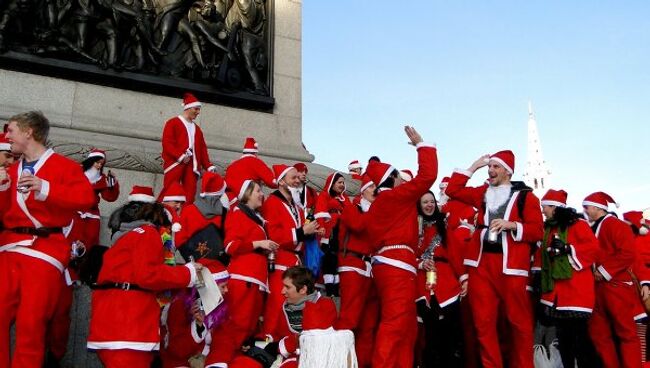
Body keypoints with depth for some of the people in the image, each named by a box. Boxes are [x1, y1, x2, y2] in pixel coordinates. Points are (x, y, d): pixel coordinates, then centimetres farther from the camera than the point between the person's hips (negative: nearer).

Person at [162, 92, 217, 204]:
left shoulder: (197, 129, 25)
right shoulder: (173, 123, 6)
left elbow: (202, 149, 20)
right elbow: (167, 142, -5)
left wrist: (208, 166, 6)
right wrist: (180, 156, -18)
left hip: (192, 165, 5)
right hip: (175, 163, -5)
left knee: (190, 196, -3)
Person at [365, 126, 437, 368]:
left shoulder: (377, 205, 23)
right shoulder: (395, 196, -3)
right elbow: (427, 176, -7)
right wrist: (421, 145, 4)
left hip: (385, 263, 10)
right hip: (397, 264, -10)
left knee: (406, 326, 13)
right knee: (395, 324, -14)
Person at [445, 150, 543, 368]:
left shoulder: (525, 196, 5)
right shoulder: (482, 193, 18)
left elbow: (538, 230, 0)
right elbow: (452, 190, 18)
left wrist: (512, 225, -15)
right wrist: (473, 167, 16)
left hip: (511, 265, -3)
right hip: (481, 264, 4)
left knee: (519, 321, 1)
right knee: (483, 322, 2)